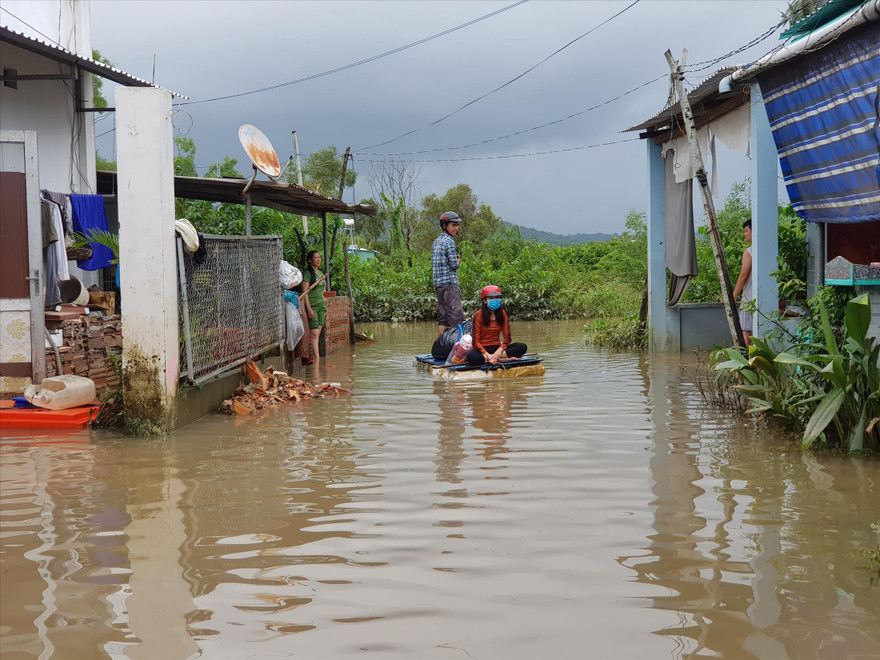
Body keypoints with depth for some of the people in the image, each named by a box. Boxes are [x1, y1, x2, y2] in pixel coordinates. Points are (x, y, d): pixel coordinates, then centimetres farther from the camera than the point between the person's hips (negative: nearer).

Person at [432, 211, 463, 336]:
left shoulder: (436, 241, 18)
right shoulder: (449, 241, -10)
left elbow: (433, 265, 21)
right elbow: (454, 264, -14)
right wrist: (458, 261, 8)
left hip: (438, 284, 9)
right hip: (450, 283, -9)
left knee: (444, 316, 9)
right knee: (456, 316, -11)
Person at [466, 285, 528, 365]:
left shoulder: (502, 314, 6)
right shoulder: (478, 315, -6)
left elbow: (507, 337, 1)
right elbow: (476, 341, -10)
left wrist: (498, 352, -18)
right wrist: (488, 355, -25)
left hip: (497, 348, 4)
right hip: (482, 349, -4)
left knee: (522, 347, -18)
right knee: (471, 357, -39)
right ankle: (505, 359, -34)